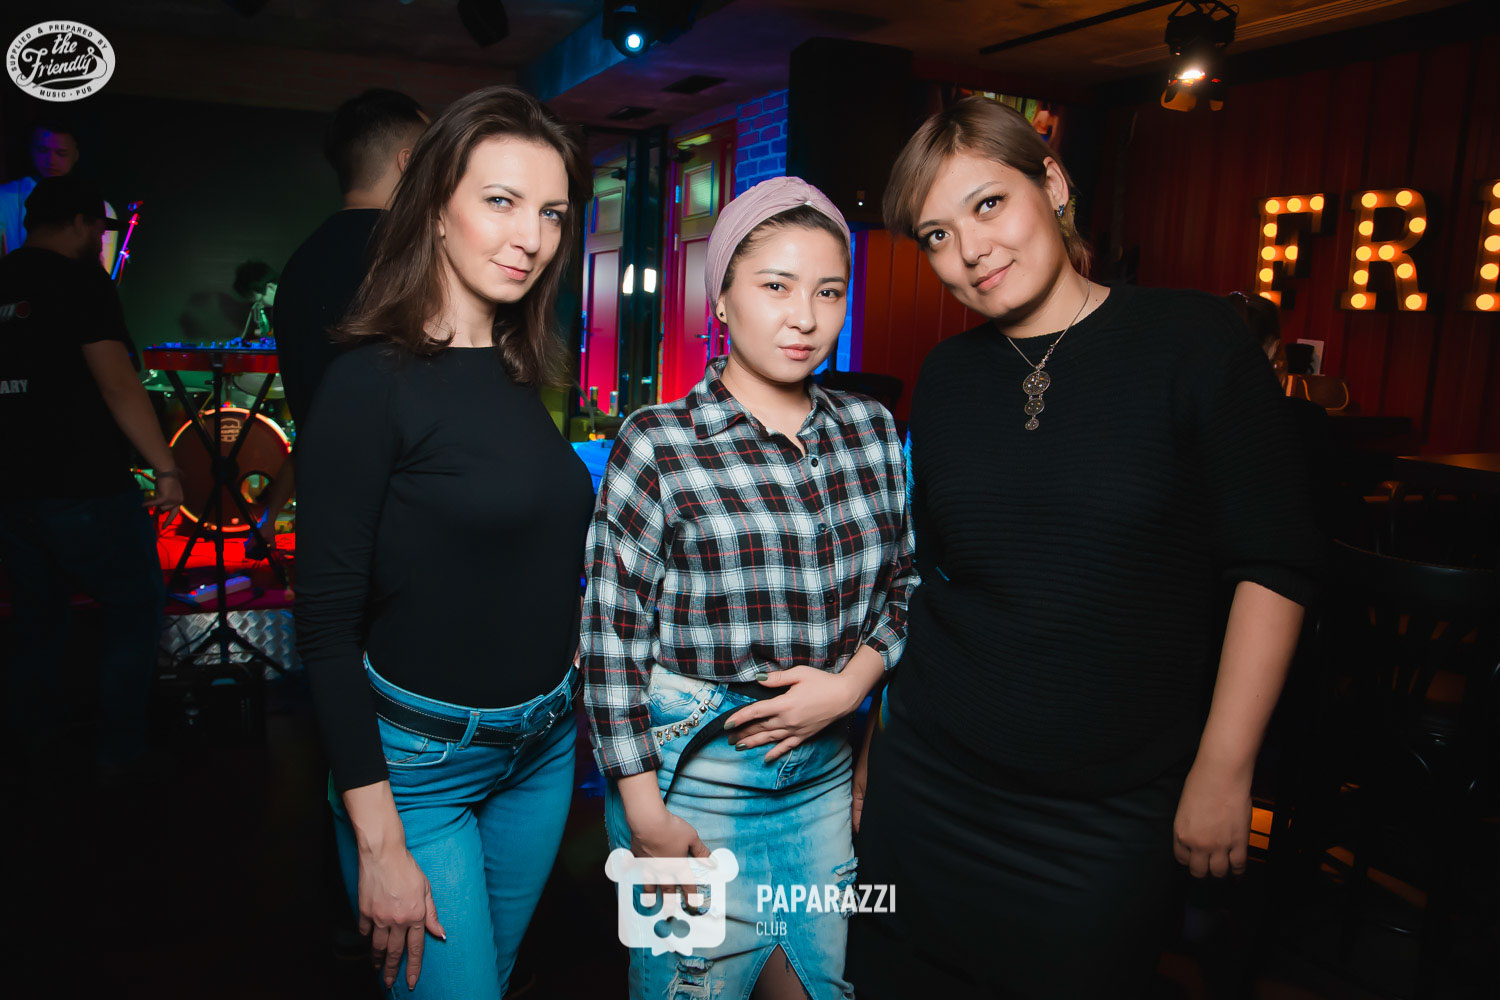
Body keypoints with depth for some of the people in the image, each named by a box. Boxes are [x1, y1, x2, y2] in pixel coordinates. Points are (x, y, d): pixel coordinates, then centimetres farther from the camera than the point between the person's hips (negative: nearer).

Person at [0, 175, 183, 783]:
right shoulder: (79, 282, -10)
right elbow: (119, 386, -19)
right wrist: (165, 469, -17)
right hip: (84, 489, -7)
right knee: (135, 609, 6)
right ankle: (120, 750, 8)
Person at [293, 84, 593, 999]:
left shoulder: (522, 375, 3)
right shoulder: (372, 383, -17)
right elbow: (327, 621, -17)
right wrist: (380, 843, -17)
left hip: (545, 744, 7)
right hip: (420, 757, -6)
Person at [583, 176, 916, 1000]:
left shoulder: (871, 431, 1)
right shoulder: (658, 445, -13)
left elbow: (900, 584, 10)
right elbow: (612, 636, -12)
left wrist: (852, 682, -8)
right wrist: (647, 820, -11)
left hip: (826, 768, 5)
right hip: (692, 771, -4)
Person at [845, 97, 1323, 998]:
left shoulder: (1192, 340, -8)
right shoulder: (948, 377, 4)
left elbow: (1276, 566, -7)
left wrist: (1224, 768, -8)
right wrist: (870, 738, 12)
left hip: (1109, 810, -3)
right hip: (930, 784, 4)